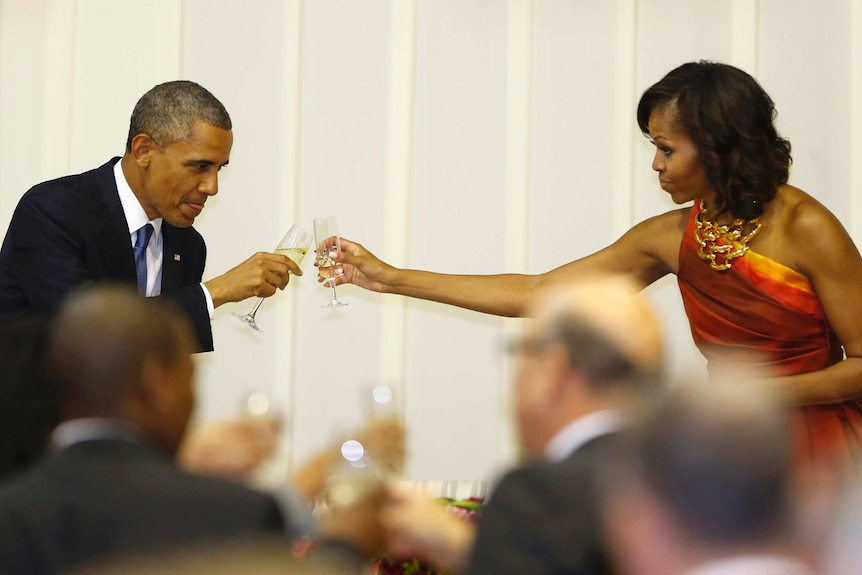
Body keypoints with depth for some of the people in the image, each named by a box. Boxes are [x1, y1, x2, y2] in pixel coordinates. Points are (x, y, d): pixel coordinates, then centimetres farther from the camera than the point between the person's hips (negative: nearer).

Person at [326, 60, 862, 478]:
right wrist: (392, 278, 4)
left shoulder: (806, 230, -14)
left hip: (817, 450, -5)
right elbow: (536, 293, 5)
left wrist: (765, 390, -23)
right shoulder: (672, 237, 2)